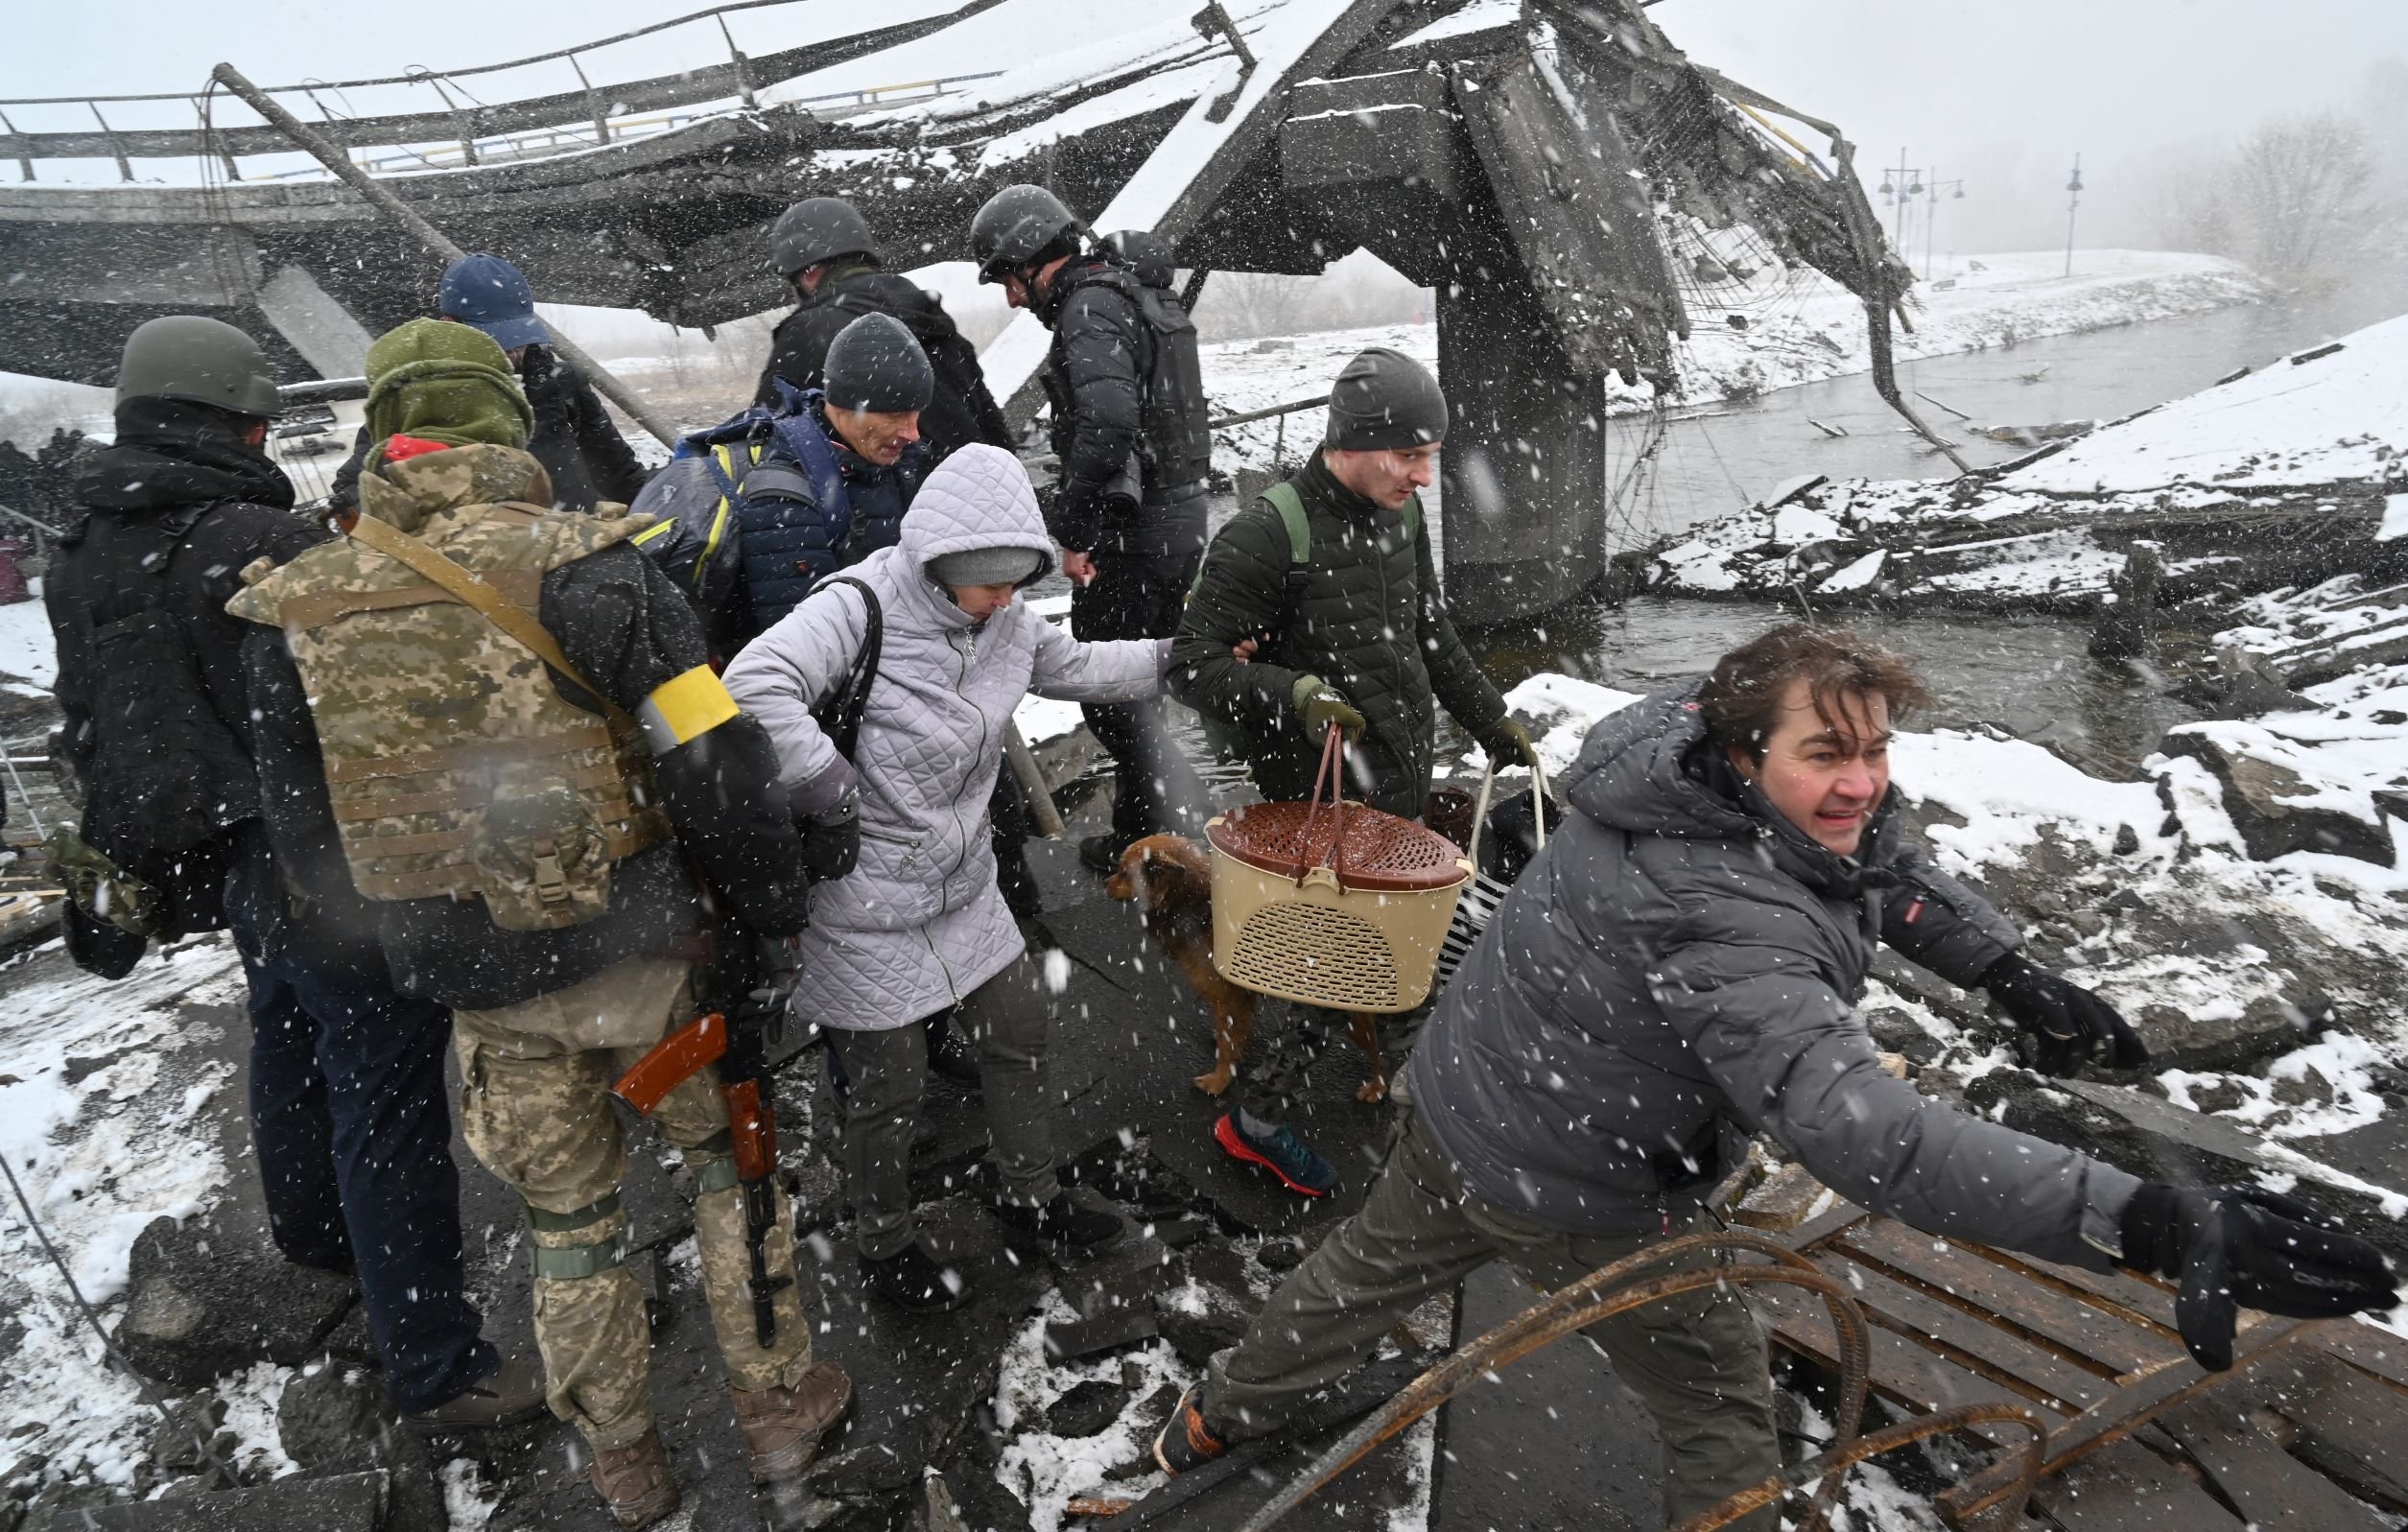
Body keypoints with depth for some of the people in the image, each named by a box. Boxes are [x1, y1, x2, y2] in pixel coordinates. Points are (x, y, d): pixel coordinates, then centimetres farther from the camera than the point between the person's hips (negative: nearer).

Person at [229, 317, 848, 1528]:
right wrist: (772, 916, -6)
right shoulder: (578, 563, -16)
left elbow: (306, 836, 7)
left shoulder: (294, 612, -1)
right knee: (734, 1158, 21)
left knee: (567, 1218, 22)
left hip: (479, 988, 4)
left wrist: (397, 953, 21)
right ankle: (778, 1405, 35)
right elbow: (716, 766, -20)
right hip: (637, 952, -3)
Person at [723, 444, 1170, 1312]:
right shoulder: (861, 607, -23)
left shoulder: (1006, 620, 0)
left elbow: (1077, 667, 17)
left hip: (964, 885, 7)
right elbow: (755, 687, -35)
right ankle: (884, 1246, 36)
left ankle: (1029, 1199, 42)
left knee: (1021, 1030, 18)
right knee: (889, 1088, 8)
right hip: (865, 907, -7)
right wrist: (832, 793, -30)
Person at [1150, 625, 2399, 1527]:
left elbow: (1885, 866, 3)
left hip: (1456, 1102, 9)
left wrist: (2015, 976, -7)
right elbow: (1859, 1129, -50)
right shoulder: (1724, 926, -38)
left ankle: (1214, 1423, 55)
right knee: (1723, 1421, 16)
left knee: (1366, 1273, 31)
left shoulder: (1690, 745, -11)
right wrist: (2156, 1226, -55)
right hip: (1581, 1195, -9)